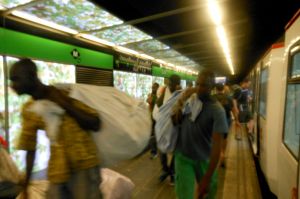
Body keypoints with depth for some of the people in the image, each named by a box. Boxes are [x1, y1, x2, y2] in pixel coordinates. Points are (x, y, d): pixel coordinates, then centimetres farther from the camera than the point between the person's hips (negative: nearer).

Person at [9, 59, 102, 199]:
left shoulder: (65, 93, -6)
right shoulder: (27, 110, 7)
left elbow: (96, 124, -9)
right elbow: (29, 148, 14)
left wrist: (67, 106, -18)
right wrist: (25, 185, 17)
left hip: (84, 165, -4)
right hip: (57, 172, 4)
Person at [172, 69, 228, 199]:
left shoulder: (217, 110, -18)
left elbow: (217, 146, -20)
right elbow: (175, 122, 3)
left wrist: (207, 178, -23)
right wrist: (180, 104, -17)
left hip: (204, 159, -1)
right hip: (183, 156, 1)